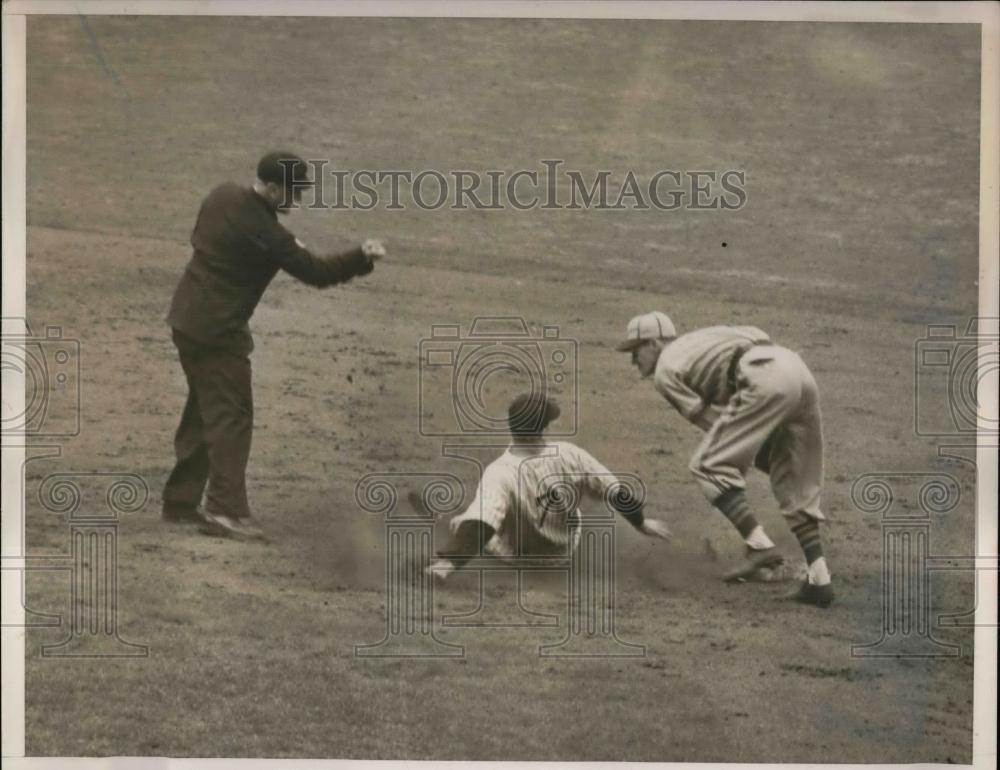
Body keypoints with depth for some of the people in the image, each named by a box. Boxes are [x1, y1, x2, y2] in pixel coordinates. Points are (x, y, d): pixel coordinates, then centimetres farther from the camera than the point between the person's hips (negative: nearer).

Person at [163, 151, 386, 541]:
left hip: (188, 317, 9)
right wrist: (362, 257, -16)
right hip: (218, 329, -9)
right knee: (232, 416, -6)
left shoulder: (223, 196, 2)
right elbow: (315, 271, -19)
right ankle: (225, 509, -11)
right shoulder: (264, 232, -22)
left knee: (203, 410, 18)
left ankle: (181, 499, 24)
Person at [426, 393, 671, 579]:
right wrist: (641, 522, 1)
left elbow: (479, 524, -51)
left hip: (514, 553, -3)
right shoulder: (569, 455, -27)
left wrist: (448, 561, -59)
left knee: (458, 523, 18)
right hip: (564, 547, 3)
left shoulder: (500, 472, -38)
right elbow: (615, 490, -15)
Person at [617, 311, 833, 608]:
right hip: (799, 371, 8)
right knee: (797, 486, 14)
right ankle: (819, 578, 9)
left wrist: (762, 455, 11)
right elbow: (756, 333, 20)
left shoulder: (665, 371, 10)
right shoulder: (697, 340, 32)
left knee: (708, 466, -1)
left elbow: (709, 420, 5)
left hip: (765, 381, -8)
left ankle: (759, 544, -13)